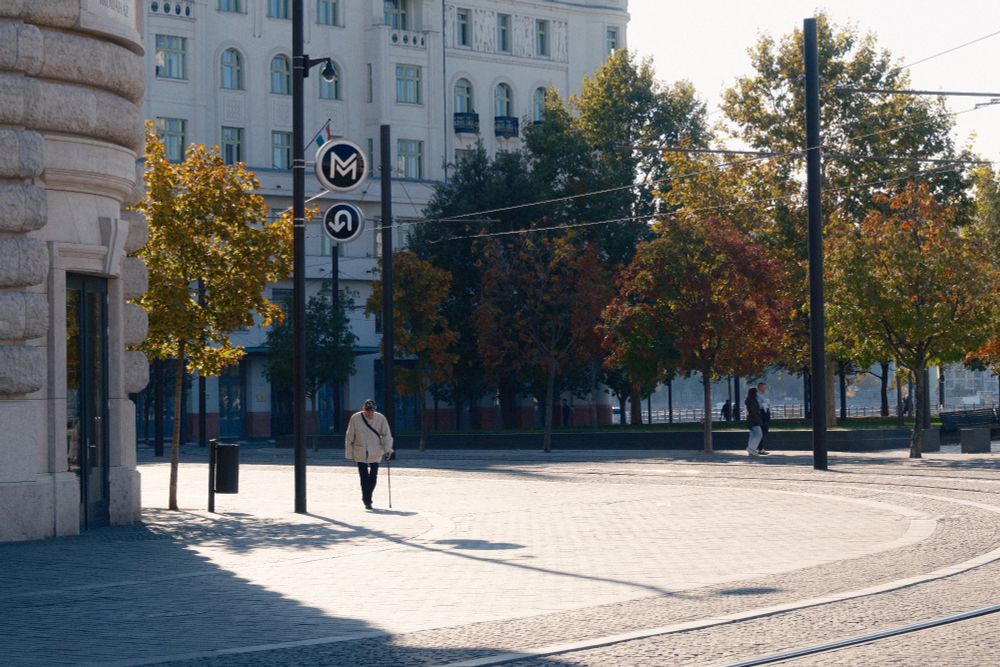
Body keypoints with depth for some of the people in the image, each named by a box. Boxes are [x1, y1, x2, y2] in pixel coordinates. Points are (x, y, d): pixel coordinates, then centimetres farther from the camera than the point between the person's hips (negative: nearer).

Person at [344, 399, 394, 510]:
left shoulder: (381, 418, -5)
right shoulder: (355, 418, -7)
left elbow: (387, 435, 0)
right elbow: (349, 437, 2)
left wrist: (388, 449, -10)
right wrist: (349, 453, 4)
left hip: (375, 453, 1)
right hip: (360, 453, -1)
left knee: (373, 477, 3)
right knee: (364, 477, -6)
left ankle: (367, 498, 23)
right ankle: (366, 501, 4)